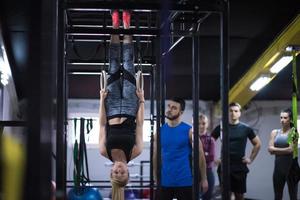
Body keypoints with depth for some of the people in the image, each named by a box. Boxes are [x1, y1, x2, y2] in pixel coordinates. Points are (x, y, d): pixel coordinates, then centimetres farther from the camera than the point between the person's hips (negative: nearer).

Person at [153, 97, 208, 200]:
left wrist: (204, 179, -1)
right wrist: (155, 178, 11)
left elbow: (200, 155, -1)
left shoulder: (189, 131, -4)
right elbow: (155, 156, 12)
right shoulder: (160, 131, 6)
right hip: (164, 181, 3)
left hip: (185, 181, -3)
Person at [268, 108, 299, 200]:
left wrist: (276, 150, -7)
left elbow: (291, 149, -15)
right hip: (278, 166, 4)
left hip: (291, 166, -4)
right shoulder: (274, 132, 7)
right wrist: (285, 150, -12)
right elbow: (270, 149, -2)